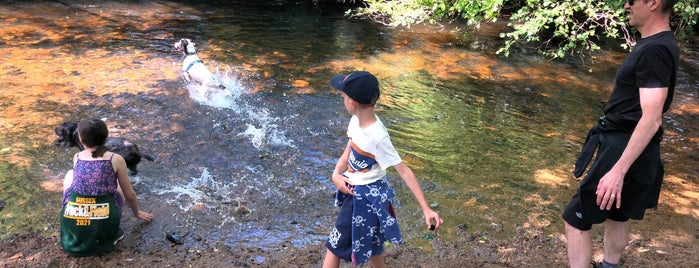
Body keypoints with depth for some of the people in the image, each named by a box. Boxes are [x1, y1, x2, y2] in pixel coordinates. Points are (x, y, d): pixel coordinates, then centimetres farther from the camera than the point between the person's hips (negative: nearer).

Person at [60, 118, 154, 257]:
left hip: (71, 228, 2)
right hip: (103, 229, -2)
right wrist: (137, 213, 32)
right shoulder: (116, 160, 0)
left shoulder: (77, 157, 8)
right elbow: (130, 195, 10)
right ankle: (111, 234, 8)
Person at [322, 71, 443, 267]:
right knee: (370, 245, 24)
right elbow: (347, 153, 5)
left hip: (366, 196, -7)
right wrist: (336, 175, -14)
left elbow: (404, 171, -26)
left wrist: (426, 209, -26)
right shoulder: (356, 120, -8)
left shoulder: (377, 137, -31)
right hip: (353, 189, 7)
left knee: (336, 245, 7)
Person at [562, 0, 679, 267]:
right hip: (623, 146, 10)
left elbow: (651, 119, -28)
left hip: (626, 151, -10)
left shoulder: (655, 50, -22)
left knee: (575, 221, -4)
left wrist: (618, 171, -31)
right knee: (616, 216, 23)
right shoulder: (654, 43, 10)